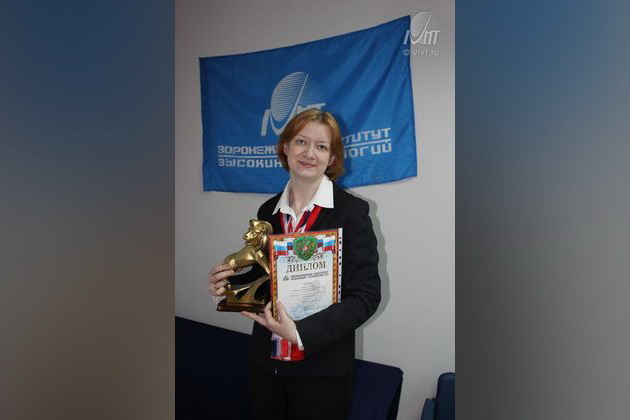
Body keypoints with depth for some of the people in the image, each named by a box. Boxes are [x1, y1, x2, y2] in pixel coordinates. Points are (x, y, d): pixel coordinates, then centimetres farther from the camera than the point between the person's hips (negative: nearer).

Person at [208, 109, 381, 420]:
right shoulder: (268, 211, 4)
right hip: (265, 362, 5)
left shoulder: (351, 211, -11)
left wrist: (300, 333, -22)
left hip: (322, 367, -4)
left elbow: (366, 295, -14)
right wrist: (227, 284, -7)